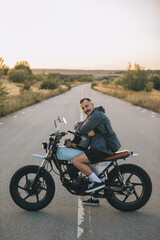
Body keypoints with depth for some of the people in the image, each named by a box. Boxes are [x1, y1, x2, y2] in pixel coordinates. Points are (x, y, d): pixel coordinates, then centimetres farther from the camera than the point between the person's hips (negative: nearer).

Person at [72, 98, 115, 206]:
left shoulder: (97, 115, -13)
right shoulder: (92, 115, 20)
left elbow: (82, 130, -16)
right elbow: (78, 126, 13)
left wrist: (81, 127, 8)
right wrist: (87, 131, -9)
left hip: (102, 149, -11)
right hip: (100, 147, 11)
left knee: (76, 161, -19)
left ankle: (98, 181, -13)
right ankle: (94, 198, 28)